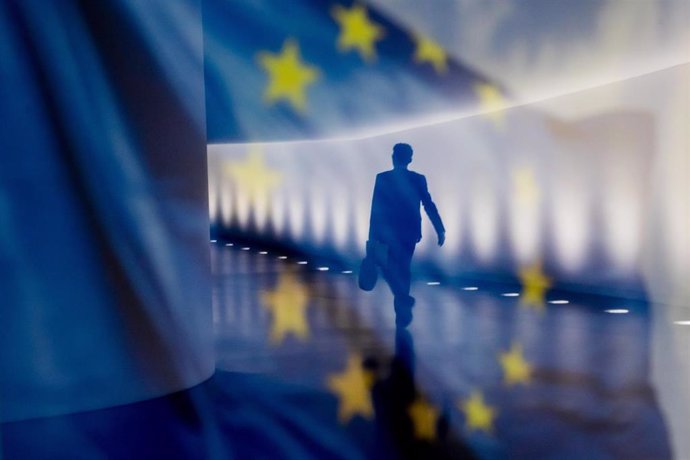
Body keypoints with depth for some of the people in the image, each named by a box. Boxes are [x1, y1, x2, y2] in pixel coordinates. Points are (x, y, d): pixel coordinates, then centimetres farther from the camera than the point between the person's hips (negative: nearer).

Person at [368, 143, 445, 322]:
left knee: (388, 267, 14)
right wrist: (440, 230, -3)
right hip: (410, 232, 2)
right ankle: (402, 309, 18)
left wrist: (372, 235, -5)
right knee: (403, 268, 16)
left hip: (387, 232, -2)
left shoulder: (382, 178, -7)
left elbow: (375, 209, -8)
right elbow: (429, 206, -6)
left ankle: (403, 299, -9)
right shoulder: (418, 179, -3)